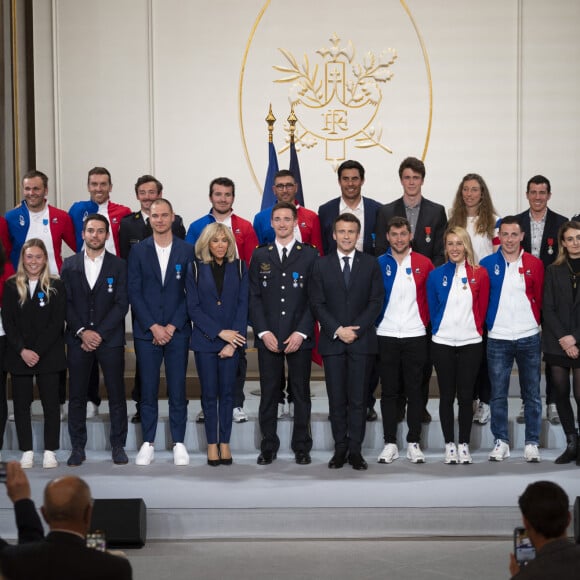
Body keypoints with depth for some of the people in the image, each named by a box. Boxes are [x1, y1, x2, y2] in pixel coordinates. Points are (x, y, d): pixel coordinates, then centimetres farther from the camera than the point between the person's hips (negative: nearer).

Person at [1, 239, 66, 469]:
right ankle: (27, 451, 10)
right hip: (18, 356, 1)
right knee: (21, 404, 3)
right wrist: (22, 351, -10)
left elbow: (57, 323, -4)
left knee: (51, 404, 0)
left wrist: (38, 351, -12)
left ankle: (50, 451, 7)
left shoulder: (56, 286, 1)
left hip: (48, 355, -1)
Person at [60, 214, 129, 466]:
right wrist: (82, 332, -9)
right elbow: (65, 303, 3)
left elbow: (122, 304, -2)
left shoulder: (118, 265, 4)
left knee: (117, 395, 1)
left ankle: (118, 445, 10)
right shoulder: (70, 265, 8)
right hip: (78, 339, 1)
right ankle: (78, 447, 10)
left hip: (110, 339, -1)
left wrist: (100, 333, -10)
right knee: (77, 396, 2)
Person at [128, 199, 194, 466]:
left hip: (177, 331, 0)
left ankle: (179, 443, 9)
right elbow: (134, 293, 1)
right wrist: (153, 326, -8)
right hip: (147, 331, 0)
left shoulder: (187, 251, 3)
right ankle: (148, 443, 10)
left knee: (177, 389, 2)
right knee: (148, 389, 2)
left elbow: (191, 293, 0)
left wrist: (172, 327, -7)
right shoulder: (138, 251, 5)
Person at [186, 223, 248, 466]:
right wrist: (220, 332, -12)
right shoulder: (195, 268, 1)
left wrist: (232, 342, -9)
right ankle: (212, 443, 10)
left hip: (232, 339, 1)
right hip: (205, 340, -1)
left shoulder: (239, 267, 4)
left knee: (227, 392, 3)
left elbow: (242, 305, 0)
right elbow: (193, 307, -3)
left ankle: (225, 443, 10)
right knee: (209, 393, 3)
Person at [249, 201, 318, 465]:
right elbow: (254, 296, 5)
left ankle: (302, 447, 13)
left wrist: (301, 332, -10)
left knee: (301, 393, 4)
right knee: (268, 393, 4)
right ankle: (268, 446, 12)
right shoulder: (260, 255, 9)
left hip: (299, 337, -1)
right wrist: (263, 332, -6)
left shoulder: (310, 255, 3)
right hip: (268, 337, 1)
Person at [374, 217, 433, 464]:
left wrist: (426, 321, 1)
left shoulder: (423, 264, 2)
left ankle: (414, 442, 9)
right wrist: (374, 323, 1)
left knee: (414, 390, 3)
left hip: (415, 335, 0)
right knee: (389, 390, 4)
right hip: (386, 335, 0)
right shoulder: (379, 264, 3)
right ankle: (390, 443, 9)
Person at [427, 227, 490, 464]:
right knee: (447, 395, 5)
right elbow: (432, 309, 9)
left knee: (466, 395, 2)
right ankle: (449, 445, 12)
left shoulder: (480, 274, 2)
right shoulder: (436, 275, 4)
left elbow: (483, 308, 6)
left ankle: (464, 445, 11)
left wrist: (474, 329, 5)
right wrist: (440, 329, 7)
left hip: (470, 343, 0)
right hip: (442, 343, 0)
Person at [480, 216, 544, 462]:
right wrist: (488, 323, 5)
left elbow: (540, 298, 10)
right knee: (498, 394, 4)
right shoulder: (487, 264, 1)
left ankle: (532, 443, 12)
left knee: (532, 394, 5)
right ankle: (501, 441, 13)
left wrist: (535, 320, 6)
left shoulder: (535, 264, 3)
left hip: (529, 338, 0)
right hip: (498, 339, 0)